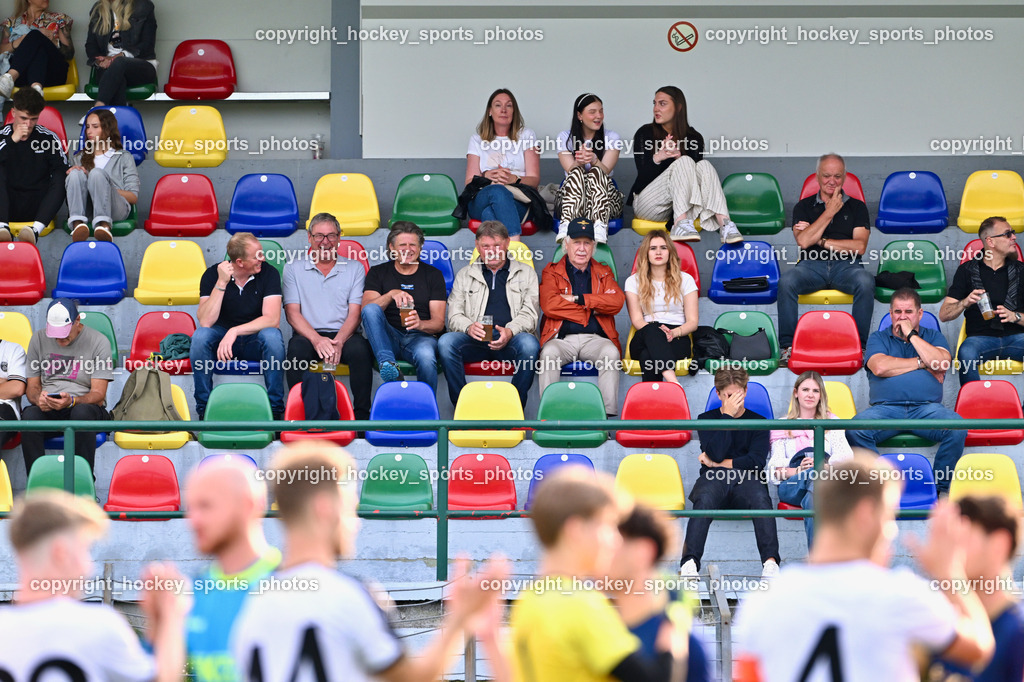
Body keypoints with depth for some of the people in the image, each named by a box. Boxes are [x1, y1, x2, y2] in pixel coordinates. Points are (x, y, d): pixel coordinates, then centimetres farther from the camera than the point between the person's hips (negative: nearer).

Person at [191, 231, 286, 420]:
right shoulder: (212, 275, -11)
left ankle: (276, 409, -21)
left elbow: (272, 319, -23)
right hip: (221, 337, 0)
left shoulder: (269, 274, -12)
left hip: (255, 339, 0)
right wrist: (221, 283, -28)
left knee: (272, 336, -33)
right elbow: (205, 322, -21)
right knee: (200, 335, -31)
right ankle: (204, 408, -19)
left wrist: (235, 331, -34)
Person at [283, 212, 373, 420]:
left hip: (344, 335, 0)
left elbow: (354, 313, 5)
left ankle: (361, 415, -26)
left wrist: (338, 342, -17)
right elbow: (292, 313, 3)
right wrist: (317, 340, -17)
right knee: (297, 347, -35)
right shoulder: (294, 269, 13)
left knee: (360, 348, -34)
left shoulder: (354, 268, 14)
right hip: (308, 335, 0)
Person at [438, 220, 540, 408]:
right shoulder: (465, 275, 22)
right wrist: (468, 327, -14)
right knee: (446, 342, -31)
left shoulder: (526, 273, 19)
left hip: (510, 340, -1)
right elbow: (454, 315, 11)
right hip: (475, 340, 1)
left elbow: (529, 314, 6)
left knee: (529, 344, -36)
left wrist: (510, 331, -16)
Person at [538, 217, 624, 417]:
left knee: (611, 353, -32)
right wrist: (590, 308, -2)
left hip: (595, 338, 1)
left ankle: (607, 413, -35)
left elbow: (617, 301, -1)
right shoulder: (552, 272, 14)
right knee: (548, 354, -34)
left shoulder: (603, 273, 20)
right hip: (561, 338, -1)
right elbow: (548, 305, -5)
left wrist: (577, 299, -6)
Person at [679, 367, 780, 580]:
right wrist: (728, 415, -1)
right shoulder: (707, 419, 17)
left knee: (760, 498, -36)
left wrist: (718, 464, 1)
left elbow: (756, 462, 3)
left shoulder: (757, 421, 17)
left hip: (746, 480, 0)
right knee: (705, 499, -37)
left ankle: (770, 562, -48)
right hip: (714, 480, 0)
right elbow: (716, 452, -3)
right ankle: (689, 562, -50)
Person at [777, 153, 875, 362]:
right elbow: (803, 241, -3)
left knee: (865, 282, -36)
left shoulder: (856, 207, 15)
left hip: (846, 266, 0)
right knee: (786, 281, -33)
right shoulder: (804, 206, 16)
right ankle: (787, 345, -27)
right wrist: (829, 212, 0)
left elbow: (859, 246, 1)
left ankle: (859, 344, -27)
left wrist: (821, 240, -1)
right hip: (812, 265, 0)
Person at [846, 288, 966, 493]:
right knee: (855, 431, -31)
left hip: (927, 408, 0)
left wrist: (911, 335, 1)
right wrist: (921, 363, 2)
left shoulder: (933, 337, 20)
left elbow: (942, 363, -2)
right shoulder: (878, 338, 18)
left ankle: (939, 487, -18)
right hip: (885, 407, 0)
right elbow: (880, 367, -4)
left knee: (957, 429, -31)